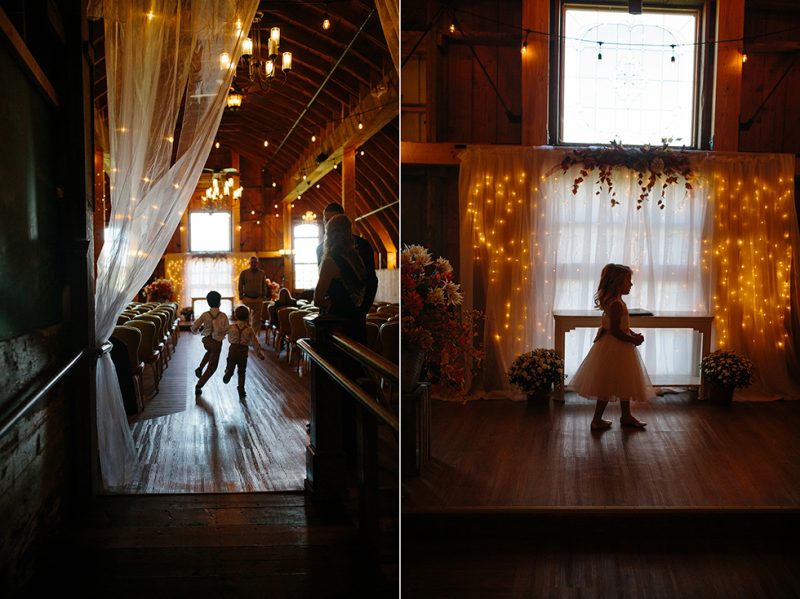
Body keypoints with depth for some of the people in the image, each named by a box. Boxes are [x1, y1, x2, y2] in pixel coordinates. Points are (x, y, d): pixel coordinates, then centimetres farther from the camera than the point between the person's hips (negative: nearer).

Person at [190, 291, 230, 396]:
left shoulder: (205, 315, -9)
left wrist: (200, 329, 15)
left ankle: (200, 368, 19)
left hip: (206, 340, 3)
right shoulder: (223, 316, -16)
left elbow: (194, 328, -6)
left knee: (210, 351, 39)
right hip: (217, 343, -3)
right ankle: (199, 385, 5)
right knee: (212, 366, 12)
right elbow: (227, 330, -19)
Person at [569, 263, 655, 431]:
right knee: (608, 386, 0)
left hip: (619, 348, 10)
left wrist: (633, 334, 5)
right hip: (614, 347, -10)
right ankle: (597, 420, 10)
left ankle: (626, 416, 32)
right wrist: (633, 340, -15)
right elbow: (615, 330, -26)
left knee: (623, 383, 20)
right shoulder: (617, 304, -23)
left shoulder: (612, 300, 8)